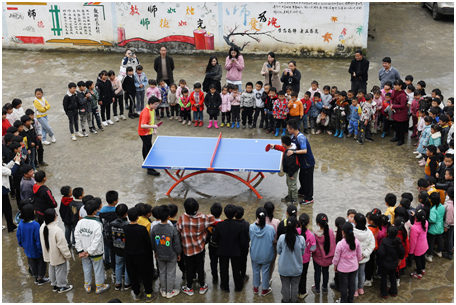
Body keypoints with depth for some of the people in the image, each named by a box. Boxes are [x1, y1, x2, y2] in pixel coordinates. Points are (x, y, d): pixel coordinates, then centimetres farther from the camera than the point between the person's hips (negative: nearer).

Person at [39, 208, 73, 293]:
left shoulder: (42, 227, -7)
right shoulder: (57, 230, -32)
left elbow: (42, 241, 8)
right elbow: (62, 245, -25)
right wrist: (67, 255, -11)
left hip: (48, 254, 8)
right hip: (58, 256, -8)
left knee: (52, 269, 24)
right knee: (60, 270, 11)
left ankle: (54, 285, 40)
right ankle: (62, 286, 27)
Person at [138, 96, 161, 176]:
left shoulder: (152, 109, 0)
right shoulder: (145, 113, -30)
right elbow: (142, 125, -38)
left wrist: (154, 129, 8)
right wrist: (152, 126, -46)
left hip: (148, 132, 10)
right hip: (144, 133, -10)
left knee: (146, 148, 25)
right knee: (149, 150, -9)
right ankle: (150, 169, -6)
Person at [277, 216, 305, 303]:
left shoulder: (282, 238, -22)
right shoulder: (301, 239, -22)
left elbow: (278, 251, -6)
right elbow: (303, 253, -6)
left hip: (284, 268, 0)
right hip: (296, 268, 0)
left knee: (285, 285, 20)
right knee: (295, 285, 22)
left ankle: (285, 300, 38)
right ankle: (294, 300, 39)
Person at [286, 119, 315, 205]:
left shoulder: (301, 138, -31)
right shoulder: (293, 136, -2)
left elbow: (304, 150, -39)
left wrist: (293, 152, -46)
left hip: (308, 163, -10)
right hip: (302, 162, 10)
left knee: (307, 180, 4)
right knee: (301, 177, 27)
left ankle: (309, 198, 17)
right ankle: (302, 191, 50)